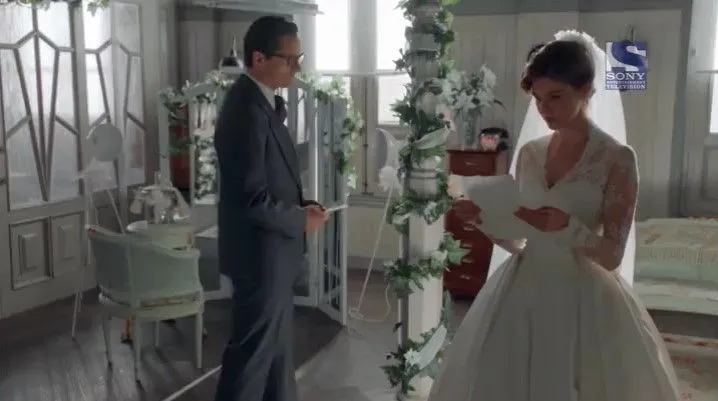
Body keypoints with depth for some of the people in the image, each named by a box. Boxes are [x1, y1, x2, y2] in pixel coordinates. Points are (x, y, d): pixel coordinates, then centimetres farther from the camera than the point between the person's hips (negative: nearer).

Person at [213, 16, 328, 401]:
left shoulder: (261, 101, 8)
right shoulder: (247, 109, -24)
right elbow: (251, 198, -26)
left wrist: (301, 205, 2)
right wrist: (300, 221, -13)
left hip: (271, 251, 10)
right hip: (260, 252, -10)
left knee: (276, 343, 21)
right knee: (253, 349, 5)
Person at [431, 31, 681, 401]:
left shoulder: (617, 158, -9)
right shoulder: (529, 152, 5)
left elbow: (613, 256, -12)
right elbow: (517, 243, 9)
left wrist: (565, 225, -27)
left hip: (582, 300, -4)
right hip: (521, 294, 5)